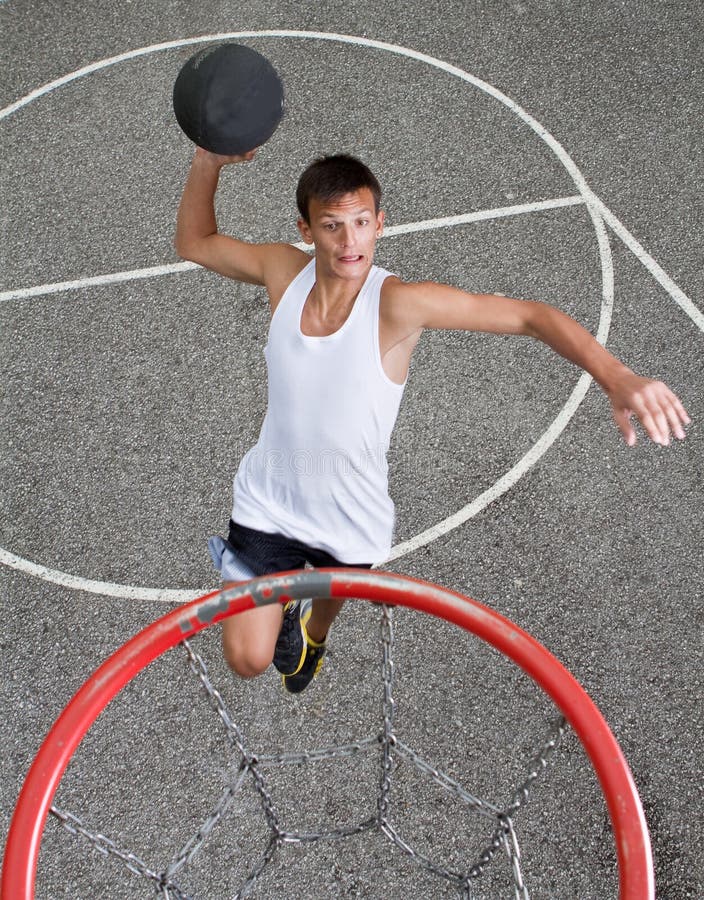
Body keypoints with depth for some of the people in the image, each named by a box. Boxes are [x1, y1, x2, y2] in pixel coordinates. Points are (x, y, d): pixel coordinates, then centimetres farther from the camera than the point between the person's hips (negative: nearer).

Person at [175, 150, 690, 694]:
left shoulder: (397, 303, -27)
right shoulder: (284, 271, -15)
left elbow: (532, 316, -28)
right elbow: (194, 242, 3)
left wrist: (617, 378, -42)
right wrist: (209, 162, -13)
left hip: (351, 522, -1)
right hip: (267, 502, 1)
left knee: (333, 598, 31)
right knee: (248, 659, 1)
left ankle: (313, 634, 71)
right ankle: (284, 609, 38)